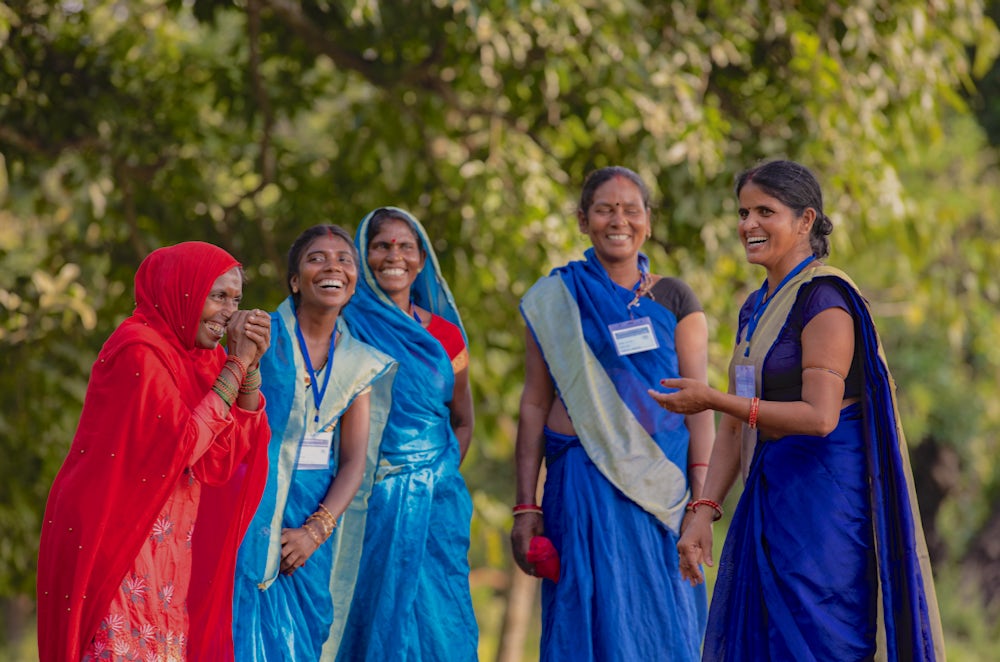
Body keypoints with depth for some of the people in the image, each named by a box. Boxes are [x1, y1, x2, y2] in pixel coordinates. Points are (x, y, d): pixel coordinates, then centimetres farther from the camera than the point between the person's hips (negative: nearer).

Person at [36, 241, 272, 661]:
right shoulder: (140, 351, -14)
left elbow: (236, 448, 5)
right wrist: (236, 365, -16)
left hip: (165, 549, 8)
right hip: (119, 543, -8)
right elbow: (183, 445, -21)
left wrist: (251, 364, -5)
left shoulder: (195, 355, 11)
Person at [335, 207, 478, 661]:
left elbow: (463, 422, 20)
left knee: (436, 618, -1)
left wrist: (441, 475, 5)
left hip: (435, 501, 3)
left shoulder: (445, 336, 10)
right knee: (374, 616, -5)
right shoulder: (346, 326, 0)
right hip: (369, 500, -3)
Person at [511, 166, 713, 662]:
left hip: (661, 486, 1)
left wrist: (702, 497, -10)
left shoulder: (674, 300, 8)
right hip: (583, 487, -1)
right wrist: (525, 506, -1)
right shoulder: (555, 300, 7)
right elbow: (534, 406, 6)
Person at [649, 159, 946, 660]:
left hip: (822, 498, -9)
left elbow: (819, 417, -20)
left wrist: (711, 401, -16)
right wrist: (704, 511, 4)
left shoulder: (824, 299, -11)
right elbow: (735, 429, 15)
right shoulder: (755, 310, 16)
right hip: (769, 497, 9)